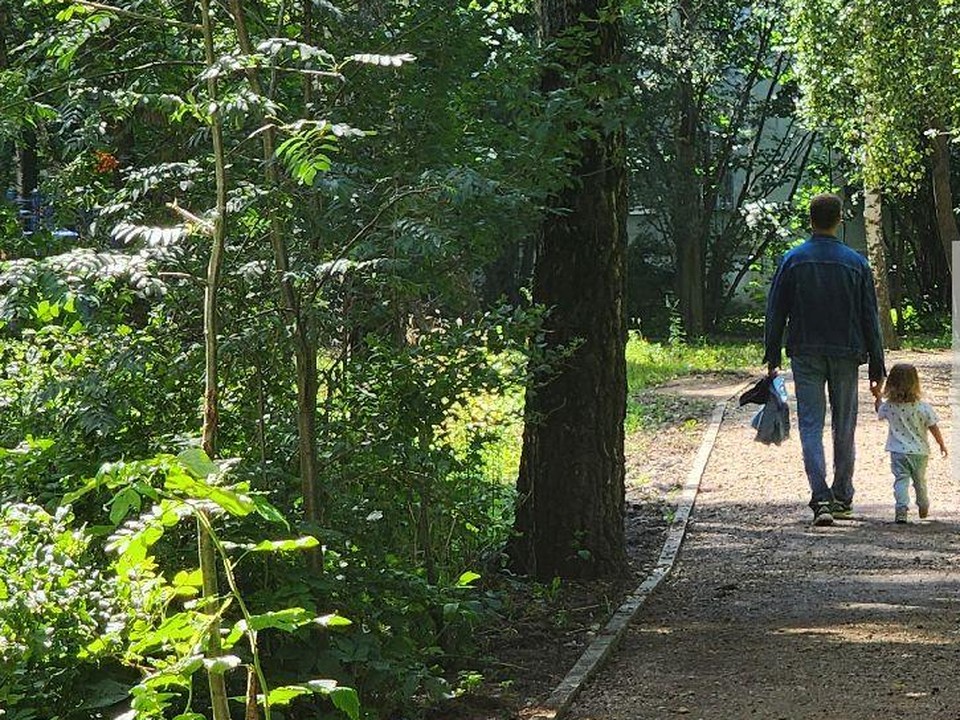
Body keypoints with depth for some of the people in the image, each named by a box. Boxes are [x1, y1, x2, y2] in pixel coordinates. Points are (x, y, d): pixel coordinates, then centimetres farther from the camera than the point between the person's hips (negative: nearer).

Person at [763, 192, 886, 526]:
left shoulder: (792, 261, -2)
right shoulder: (855, 263, -1)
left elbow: (775, 313, 0)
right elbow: (870, 319, 1)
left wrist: (772, 357, 9)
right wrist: (877, 368, 5)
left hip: (805, 355, -1)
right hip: (845, 356, 1)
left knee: (811, 426, -1)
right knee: (844, 428, 12)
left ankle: (821, 499, -16)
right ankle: (842, 498, 21)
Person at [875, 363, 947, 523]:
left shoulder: (889, 407, -9)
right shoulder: (924, 408, -12)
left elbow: (879, 411, 15)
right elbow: (934, 428, -5)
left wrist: (877, 397, 31)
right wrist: (942, 444, 9)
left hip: (898, 452, -1)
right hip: (919, 452, 1)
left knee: (901, 480, -2)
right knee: (920, 480, 19)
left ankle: (902, 507, -23)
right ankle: (923, 507, 38)